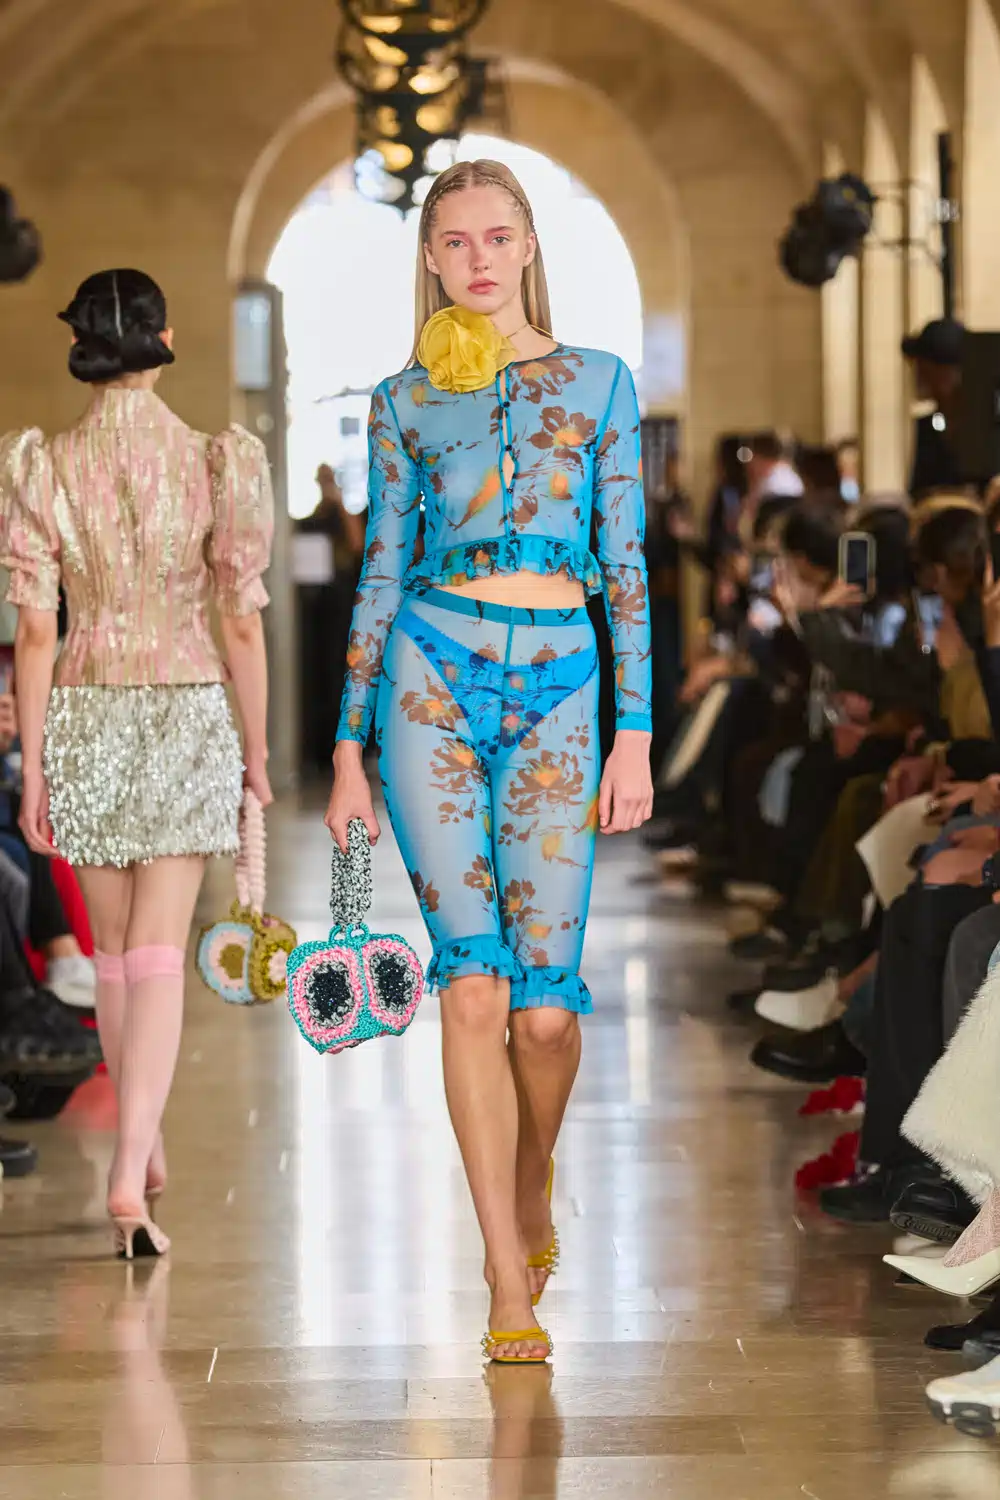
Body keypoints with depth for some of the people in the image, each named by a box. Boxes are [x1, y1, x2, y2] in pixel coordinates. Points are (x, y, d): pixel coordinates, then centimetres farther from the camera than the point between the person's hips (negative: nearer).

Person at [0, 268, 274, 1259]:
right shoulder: (214, 464, -7)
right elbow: (241, 624, -5)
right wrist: (255, 747, 7)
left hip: (84, 718, 1)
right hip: (188, 715, -1)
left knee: (112, 947, 17)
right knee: (158, 953, -2)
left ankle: (143, 1150, 32)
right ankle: (130, 1174, -15)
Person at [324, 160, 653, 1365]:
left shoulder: (598, 382, 9)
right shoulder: (405, 400, 10)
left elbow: (626, 566, 6)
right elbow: (379, 572, 11)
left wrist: (636, 736, 0)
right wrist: (348, 746, 7)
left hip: (559, 690, 0)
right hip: (434, 676, 0)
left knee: (546, 1002, -3)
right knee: (473, 983, -10)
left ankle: (531, 1197, 28)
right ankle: (511, 1281, -5)